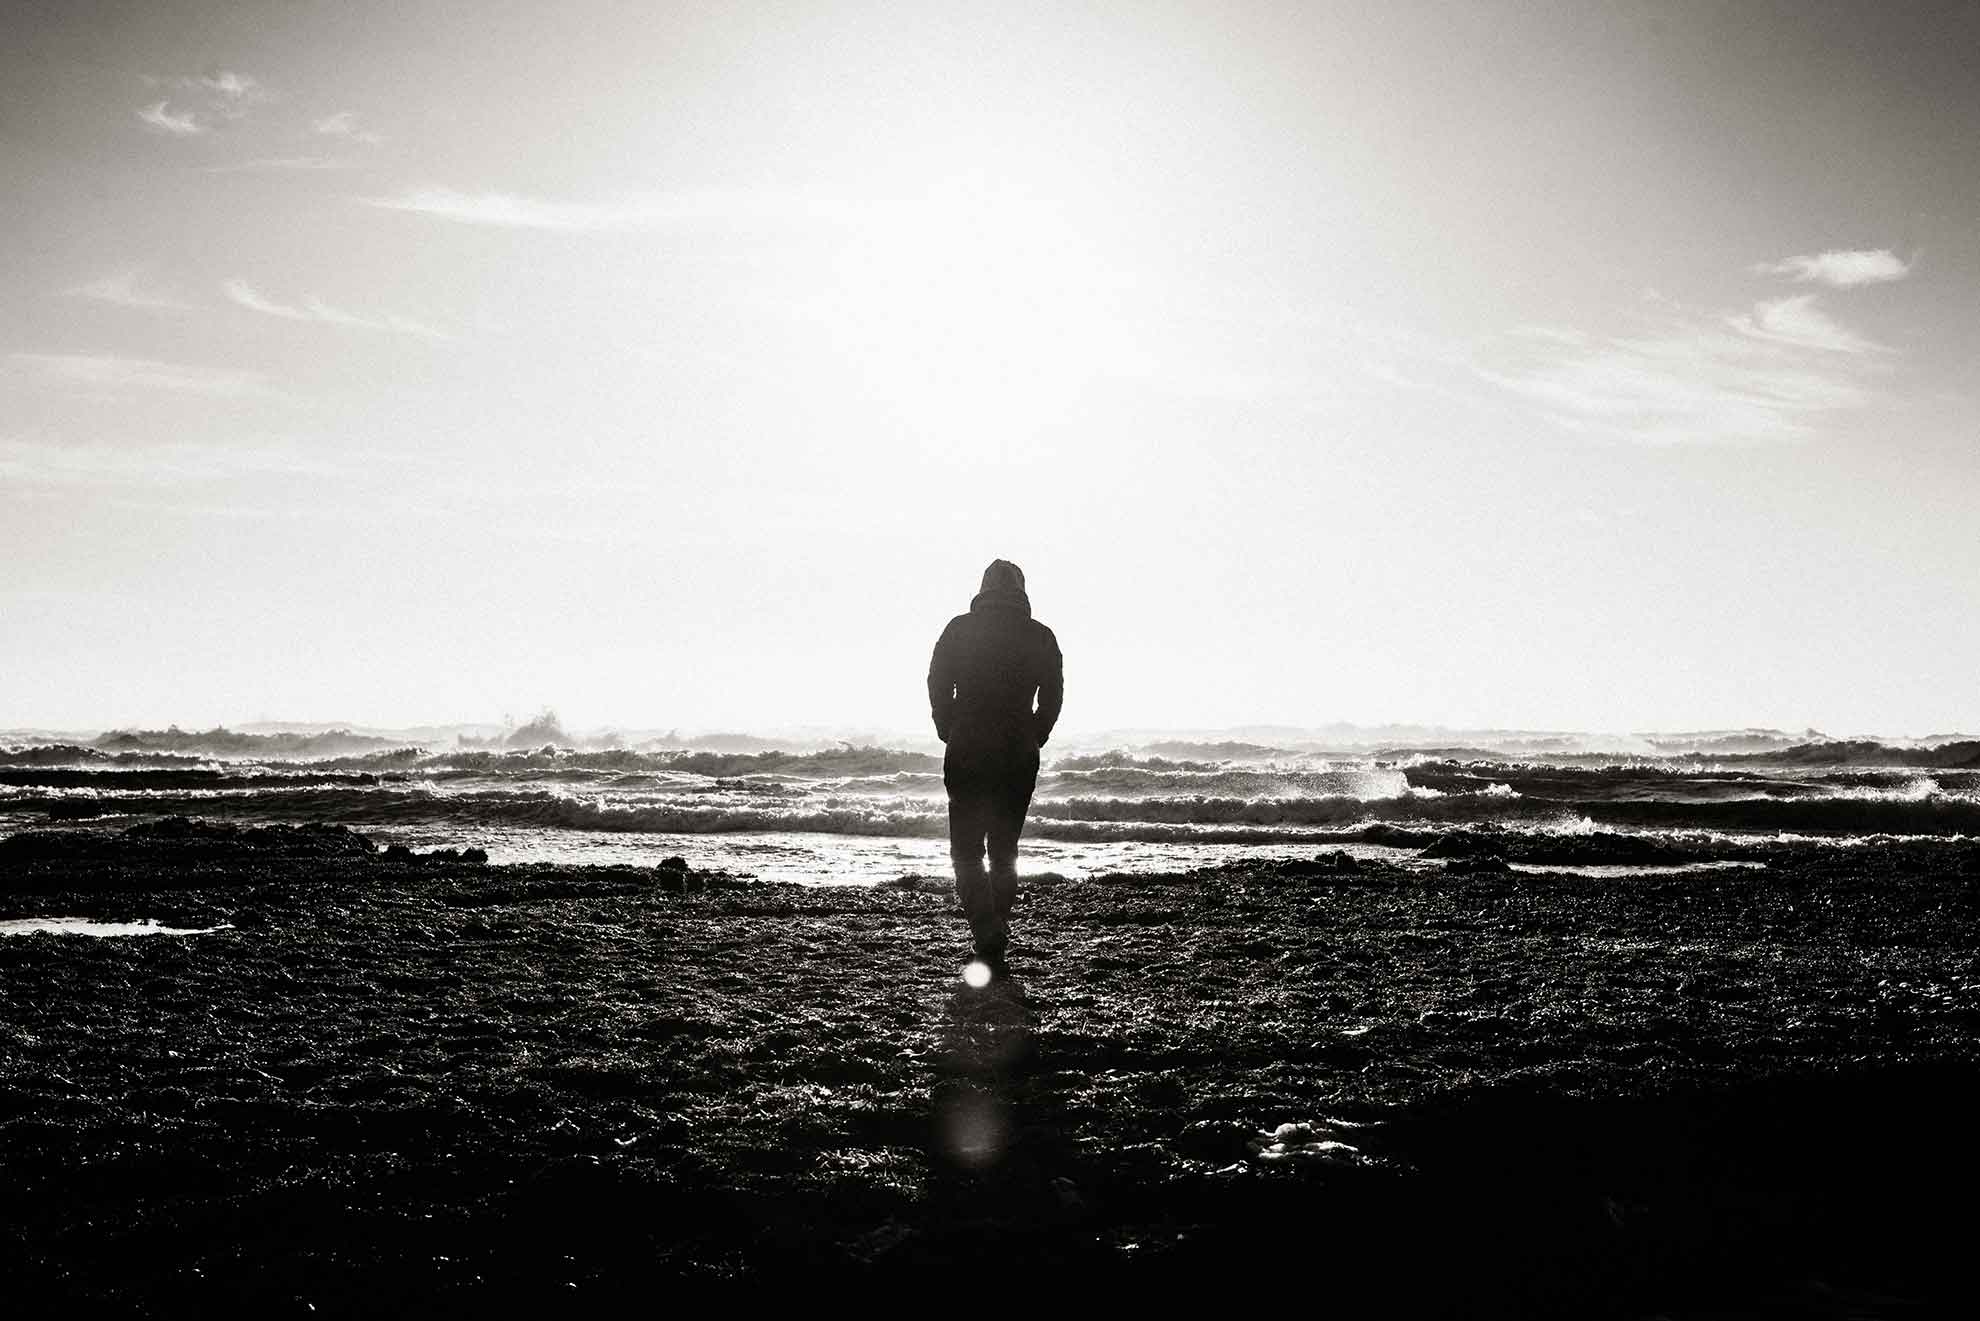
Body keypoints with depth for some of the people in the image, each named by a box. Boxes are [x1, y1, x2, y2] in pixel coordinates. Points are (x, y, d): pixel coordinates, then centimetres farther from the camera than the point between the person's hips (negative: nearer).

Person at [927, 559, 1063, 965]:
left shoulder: (959, 630, 0)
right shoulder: (1041, 637, 3)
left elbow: (937, 688, -1)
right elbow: (1052, 698, 3)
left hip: (967, 753, -2)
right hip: (1020, 757, 2)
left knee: (966, 851, 2)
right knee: (1004, 850, 14)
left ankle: (988, 930, -18)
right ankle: (997, 931, 15)